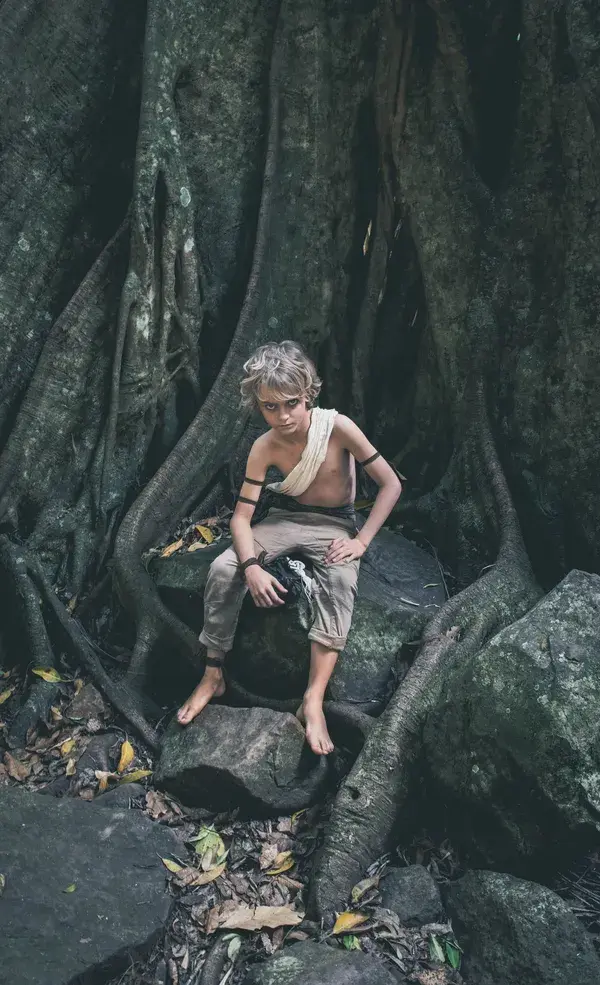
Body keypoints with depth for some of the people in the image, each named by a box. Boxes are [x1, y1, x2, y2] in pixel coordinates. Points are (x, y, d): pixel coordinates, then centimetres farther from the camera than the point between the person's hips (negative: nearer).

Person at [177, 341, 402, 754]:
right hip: (284, 519, 2)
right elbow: (242, 516, -13)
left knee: (340, 583, -36)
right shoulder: (264, 448, -13)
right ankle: (213, 676, -6)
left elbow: (391, 484, -16)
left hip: (333, 525, -2)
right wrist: (252, 566, -32)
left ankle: (314, 699, -35)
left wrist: (361, 541, -23)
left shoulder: (338, 427, -21)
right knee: (223, 569, -22)